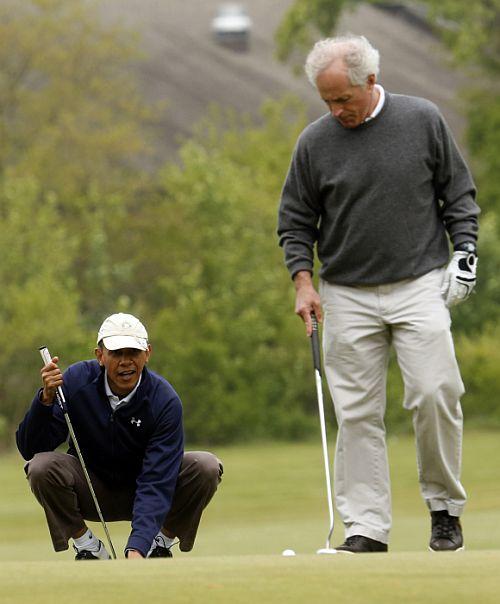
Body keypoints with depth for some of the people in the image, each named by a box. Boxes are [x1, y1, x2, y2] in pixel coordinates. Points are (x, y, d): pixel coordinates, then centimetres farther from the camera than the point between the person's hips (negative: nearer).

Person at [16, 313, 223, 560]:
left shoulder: (164, 401, -24)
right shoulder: (76, 381, -20)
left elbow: (156, 482, -30)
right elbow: (29, 449, -20)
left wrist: (137, 547, -43)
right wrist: (46, 398, -38)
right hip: (91, 492, 0)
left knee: (207, 466, -26)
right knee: (42, 466, -30)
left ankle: (161, 544, -1)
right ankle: (87, 547, -6)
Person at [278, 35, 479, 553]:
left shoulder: (423, 121, 1)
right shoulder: (314, 142, 2)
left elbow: (458, 193, 10)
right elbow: (295, 220, 9)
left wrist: (464, 250, 0)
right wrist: (303, 280, -3)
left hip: (420, 286, -1)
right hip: (347, 296, 1)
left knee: (435, 394, -12)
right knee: (357, 413, -2)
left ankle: (444, 506, 6)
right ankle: (366, 527, 2)